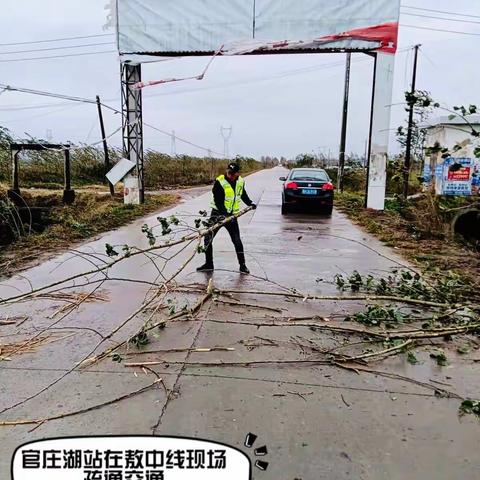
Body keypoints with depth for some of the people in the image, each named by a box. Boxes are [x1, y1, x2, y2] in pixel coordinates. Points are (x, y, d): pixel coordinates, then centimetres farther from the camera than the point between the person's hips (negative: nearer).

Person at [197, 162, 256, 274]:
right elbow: (217, 201, -20)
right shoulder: (219, 182, -16)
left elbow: (243, 194, 21)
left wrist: (250, 203, 9)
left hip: (232, 215, 3)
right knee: (208, 238, -2)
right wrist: (224, 213, -31)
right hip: (218, 214, -2)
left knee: (237, 241, 0)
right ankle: (209, 264, 14)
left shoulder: (240, 182, 1)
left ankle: (242, 265, 12)